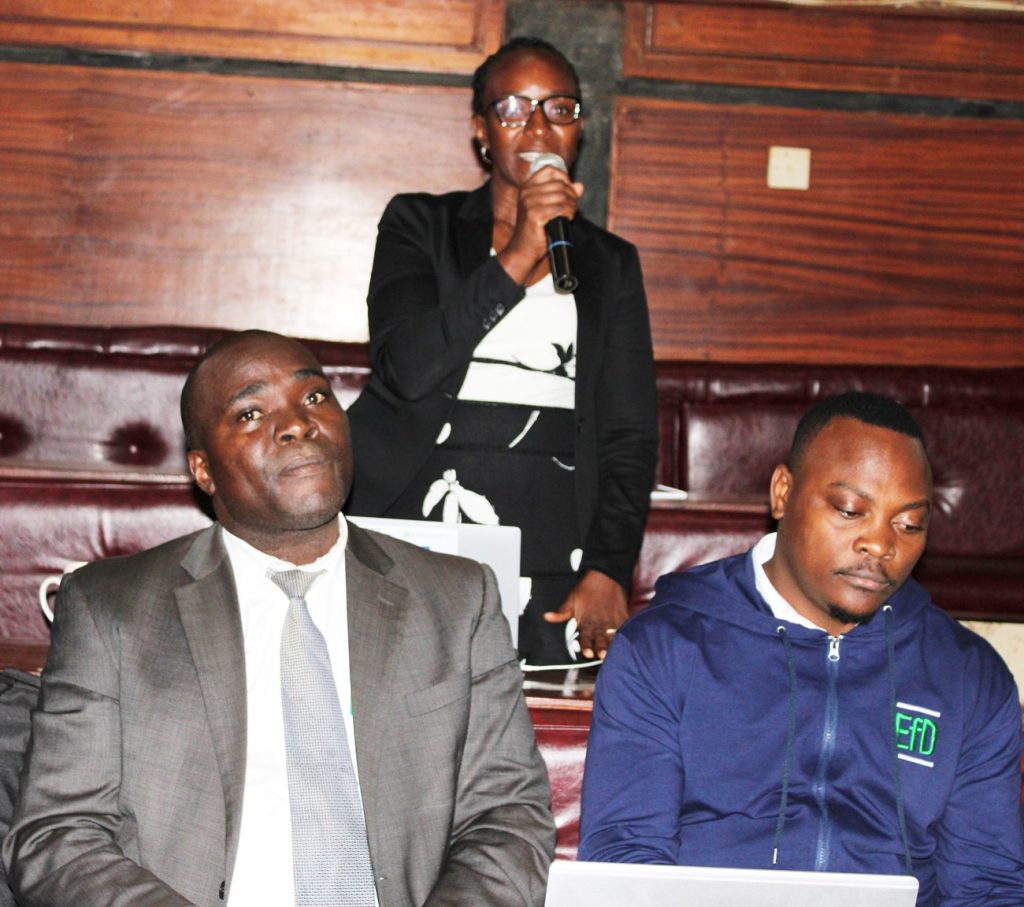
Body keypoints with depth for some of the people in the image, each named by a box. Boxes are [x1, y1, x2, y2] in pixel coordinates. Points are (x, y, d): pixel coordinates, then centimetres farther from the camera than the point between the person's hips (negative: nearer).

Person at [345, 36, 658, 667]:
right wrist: (516, 258, -14)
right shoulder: (420, 226, 9)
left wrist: (609, 569, -5)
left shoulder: (611, 265, 15)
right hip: (421, 541, -2)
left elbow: (630, 438, 9)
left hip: (555, 561, 2)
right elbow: (406, 369, -7)